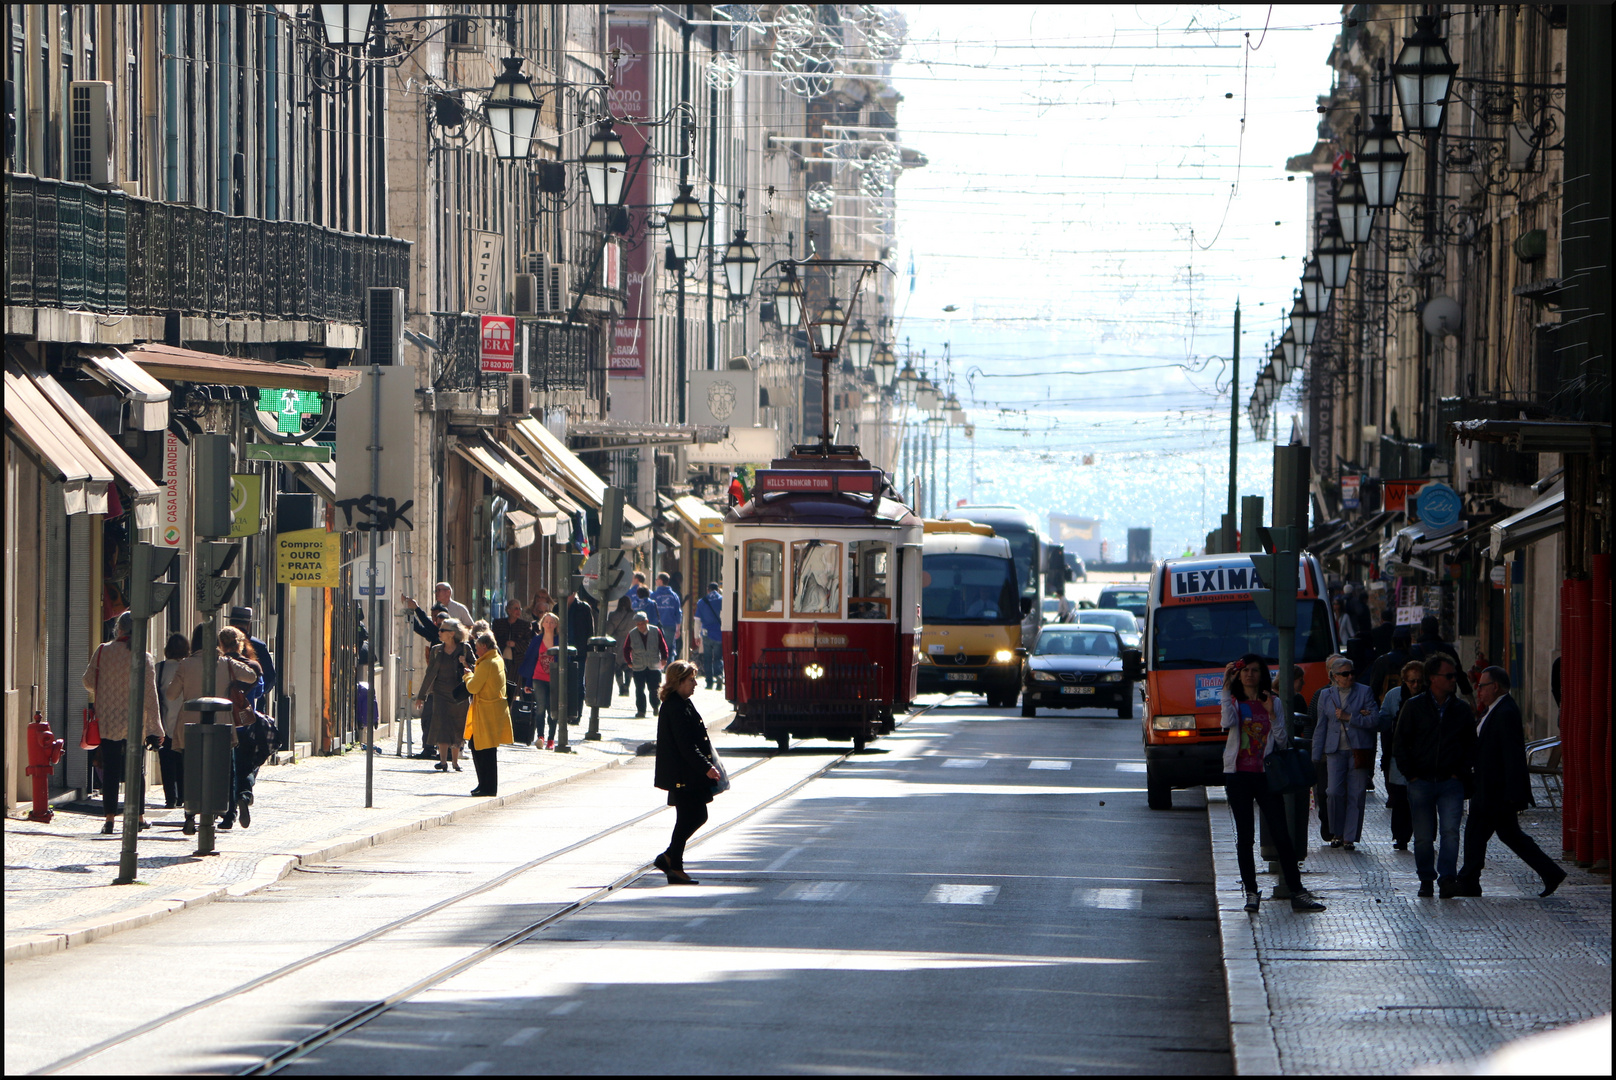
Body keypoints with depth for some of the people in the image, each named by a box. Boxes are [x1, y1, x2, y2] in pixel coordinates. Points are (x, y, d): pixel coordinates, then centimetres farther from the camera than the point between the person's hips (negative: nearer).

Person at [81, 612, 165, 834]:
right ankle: (138, 816, 15)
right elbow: (150, 695, -8)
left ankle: (110, 818, 0)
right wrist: (155, 728, -3)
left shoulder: (103, 652, -5)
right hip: (134, 723, 0)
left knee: (110, 768, 4)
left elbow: (88, 681, 6)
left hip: (107, 721, 0)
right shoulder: (143, 657, -9)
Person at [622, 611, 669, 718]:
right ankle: (641, 710, 5)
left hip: (654, 666, -1)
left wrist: (664, 659, 1)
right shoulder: (632, 634, -1)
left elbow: (663, 645, 6)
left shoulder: (655, 631, -2)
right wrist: (629, 662, 7)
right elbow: (626, 649, 10)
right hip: (638, 668, 1)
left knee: (654, 689, 0)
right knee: (639, 689, -1)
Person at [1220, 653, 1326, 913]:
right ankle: (1251, 893, 10)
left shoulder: (1273, 703, 7)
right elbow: (1229, 723, -18)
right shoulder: (1233, 702, 6)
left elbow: (1283, 742, 1)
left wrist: (1271, 714, -10)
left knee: (1281, 835, -5)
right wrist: (1226, 688, -16)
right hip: (1238, 775, 0)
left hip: (1266, 775, 0)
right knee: (1244, 836, 2)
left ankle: (1297, 893, -4)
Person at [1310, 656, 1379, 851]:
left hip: (1359, 751, -1)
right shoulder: (1326, 695, 12)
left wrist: (1349, 717, -10)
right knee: (1335, 792, -11)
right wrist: (1316, 757, 11)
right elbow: (1320, 727, 15)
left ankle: (1350, 837, 4)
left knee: (1356, 795, -3)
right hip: (1335, 751, 1)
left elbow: (1375, 720, -2)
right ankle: (1337, 834, 7)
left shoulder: (1364, 692, 6)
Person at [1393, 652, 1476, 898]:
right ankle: (1426, 879, 16)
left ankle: (1447, 877, -15)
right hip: (1421, 783, 0)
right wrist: (1410, 774, -1)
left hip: (1451, 783, 0)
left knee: (1450, 830, -14)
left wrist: (1460, 773, 3)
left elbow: (1471, 745, 14)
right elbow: (1400, 743, 6)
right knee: (1423, 836, 4)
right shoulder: (1413, 706, 3)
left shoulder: (1461, 709, 7)